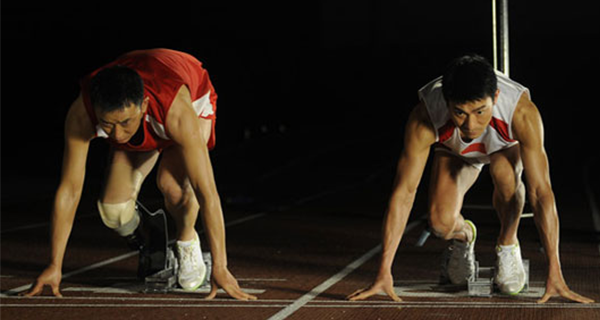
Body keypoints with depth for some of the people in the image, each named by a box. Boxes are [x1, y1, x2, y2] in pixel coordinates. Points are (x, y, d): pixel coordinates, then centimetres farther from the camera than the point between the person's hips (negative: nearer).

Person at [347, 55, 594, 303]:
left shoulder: (522, 113, -43)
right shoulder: (424, 119, -40)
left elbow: (541, 192, -41)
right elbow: (403, 192, -35)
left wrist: (554, 274, -44)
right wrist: (384, 274, -36)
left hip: (507, 144, -1)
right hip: (455, 152, 1)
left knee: (504, 171, -36)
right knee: (441, 223, -25)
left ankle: (508, 244, -7)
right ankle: (463, 235, 14)